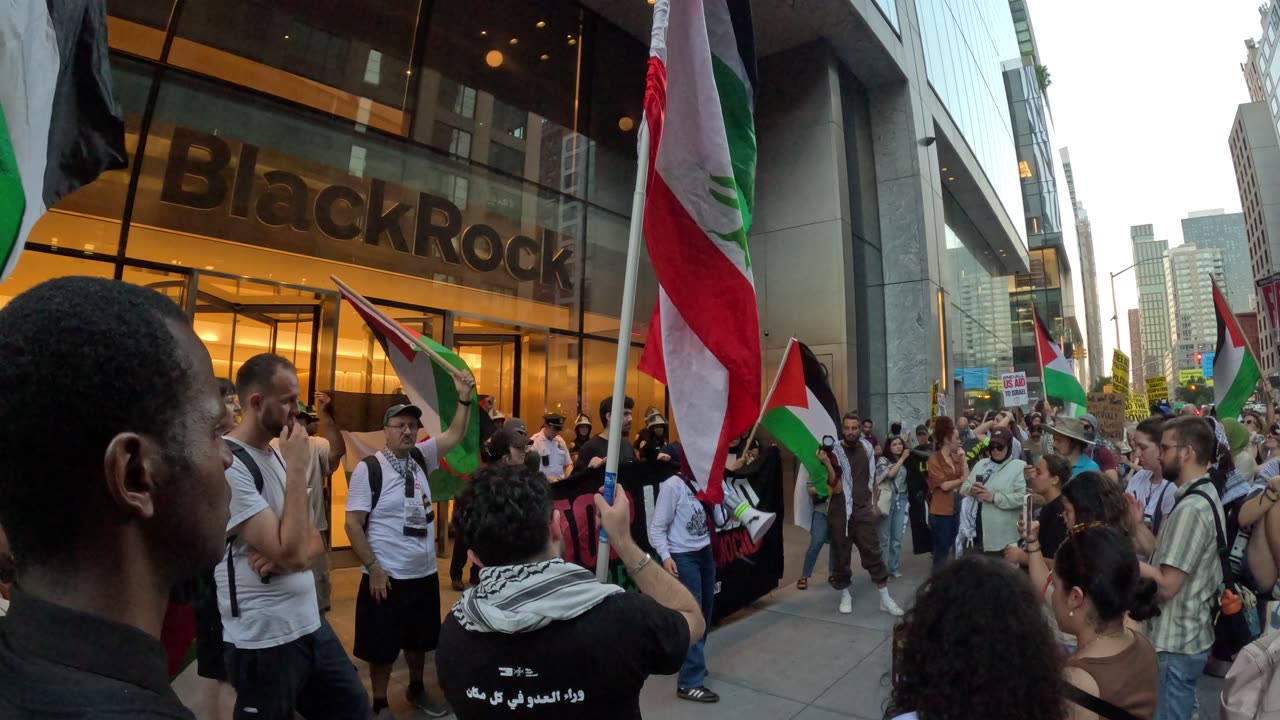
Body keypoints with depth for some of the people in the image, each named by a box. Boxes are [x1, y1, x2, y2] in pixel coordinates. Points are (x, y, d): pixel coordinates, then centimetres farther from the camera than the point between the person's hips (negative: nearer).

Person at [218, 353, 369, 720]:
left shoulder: (277, 455, 7)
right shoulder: (228, 465, -20)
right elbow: (290, 553, -25)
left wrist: (284, 557, -13)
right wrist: (297, 468, -21)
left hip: (312, 624, 7)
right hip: (265, 640, -7)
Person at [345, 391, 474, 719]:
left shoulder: (421, 457, 2)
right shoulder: (368, 468, -15)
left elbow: (455, 435, -1)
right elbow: (353, 524, -14)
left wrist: (464, 399, -14)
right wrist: (373, 568, -16)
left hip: (426, 574, 6)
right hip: (387, 577, -5)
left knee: (420, 640, 22)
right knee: (383, 647, 11)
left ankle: (417, 691, 43)